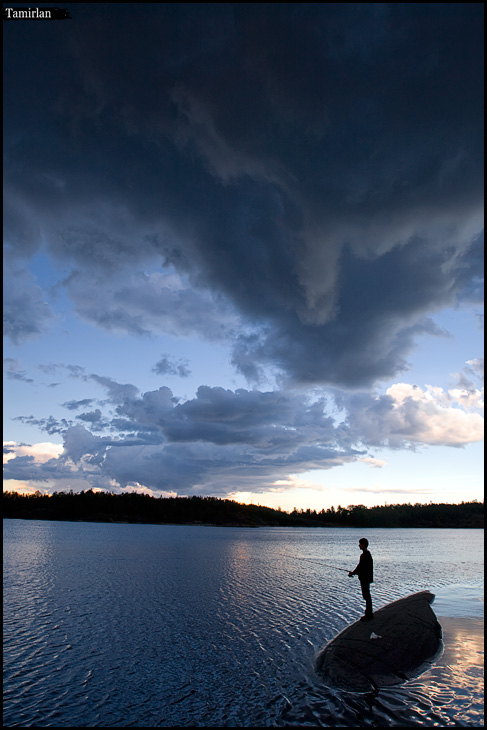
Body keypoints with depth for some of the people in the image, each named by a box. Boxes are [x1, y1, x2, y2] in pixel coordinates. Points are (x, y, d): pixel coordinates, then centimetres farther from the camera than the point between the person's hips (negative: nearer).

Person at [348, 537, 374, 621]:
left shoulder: (364, 555, -22)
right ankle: (369, 614, 26)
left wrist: (352, 573, -7)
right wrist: (354, 572, 15)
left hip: (365, 579, -10)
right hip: (367, 578, 10)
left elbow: (360, 567, -21)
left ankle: (368, 615, 6)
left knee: (366, 596, -2)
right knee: (367, 596, 17)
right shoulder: (368, 554, 10)